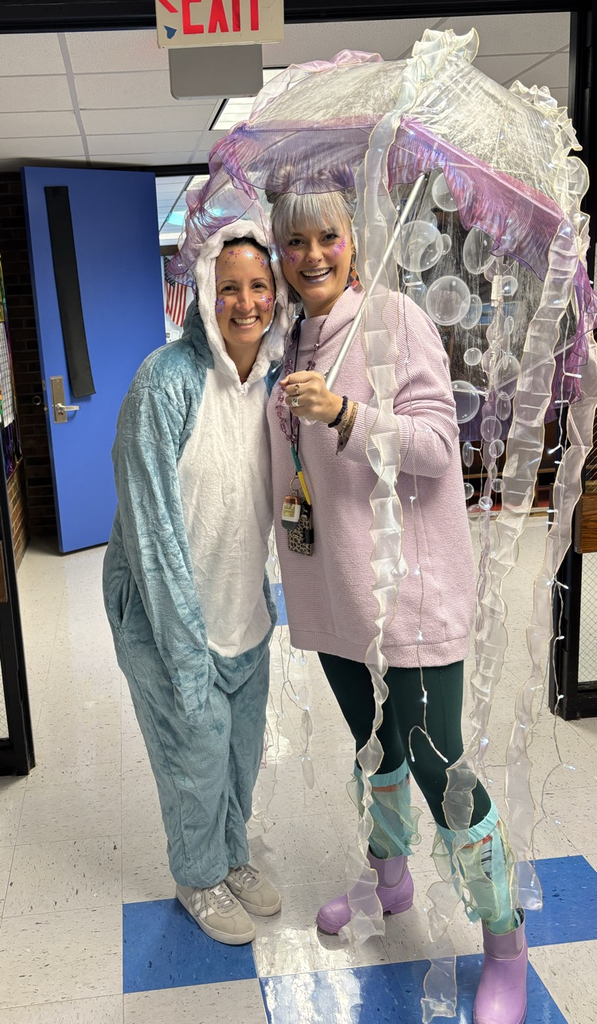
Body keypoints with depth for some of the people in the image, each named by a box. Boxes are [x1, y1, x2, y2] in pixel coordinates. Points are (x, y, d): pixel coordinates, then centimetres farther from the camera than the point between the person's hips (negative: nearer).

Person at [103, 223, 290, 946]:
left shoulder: (272, 380, 0)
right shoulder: (167, 381, -22)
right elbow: (153, 522, -22)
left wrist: (263, 598, 10)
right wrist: (188, 647, -21)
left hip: (245, 610, 6)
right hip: (169, 612, -6)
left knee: (242, 749, 19)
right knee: (196, 755, 10)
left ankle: (232, 856, 46)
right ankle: (199, 877, 37)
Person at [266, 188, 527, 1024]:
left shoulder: (395, 318, -10)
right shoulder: (295, 340, 11)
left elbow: (438, 444, -19)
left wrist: (344, 414, -30)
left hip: (406, 585, -7)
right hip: (333, 588, 7)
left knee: (437, 767, -1)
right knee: (374, 745, 23)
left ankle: (506, 945, 23)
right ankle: (390, 878, 47)